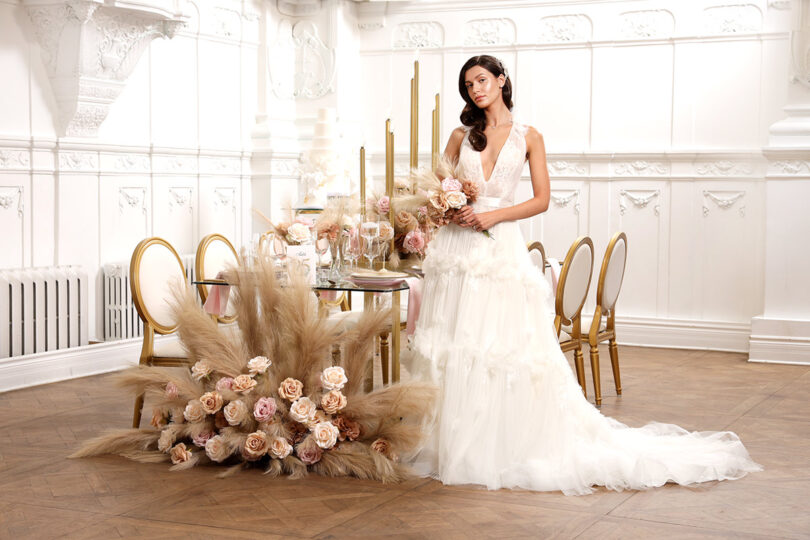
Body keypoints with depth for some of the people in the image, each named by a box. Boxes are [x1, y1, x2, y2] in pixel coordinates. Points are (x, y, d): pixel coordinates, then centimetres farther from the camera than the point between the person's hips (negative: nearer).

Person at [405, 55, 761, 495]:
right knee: (453, 345, 1)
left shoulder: (527, 137, 7)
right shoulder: (462, 136, 13)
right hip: (456, 246, 2)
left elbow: (541, 200, 1)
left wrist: (494, 214, -11)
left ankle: (509, 445, 4)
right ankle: (450, 441, 10)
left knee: (507, 342, -6)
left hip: (501, 248, -2)